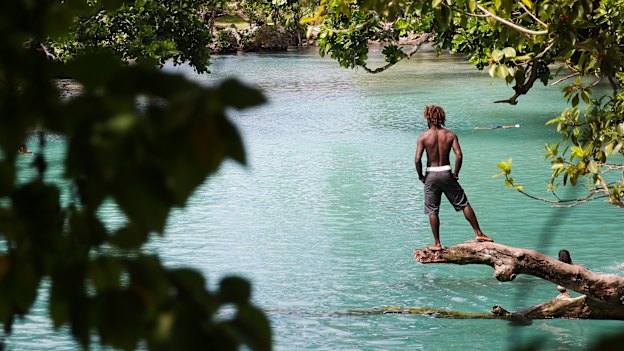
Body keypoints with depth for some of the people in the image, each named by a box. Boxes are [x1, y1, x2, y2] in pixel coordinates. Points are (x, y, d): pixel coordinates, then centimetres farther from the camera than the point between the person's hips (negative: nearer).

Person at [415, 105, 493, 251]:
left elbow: (418, 159, -14)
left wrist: (420, 176, 1)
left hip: (431, 175, -1)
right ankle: (479, 234, 12)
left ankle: (437, 244, 7)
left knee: (432, 210, 8)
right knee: (464, 204, 11)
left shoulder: (423, 137, -6)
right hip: (446, 173, 1)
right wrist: (455, 174, 0)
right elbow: (459, 155, -12)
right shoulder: (450, 135, -2)